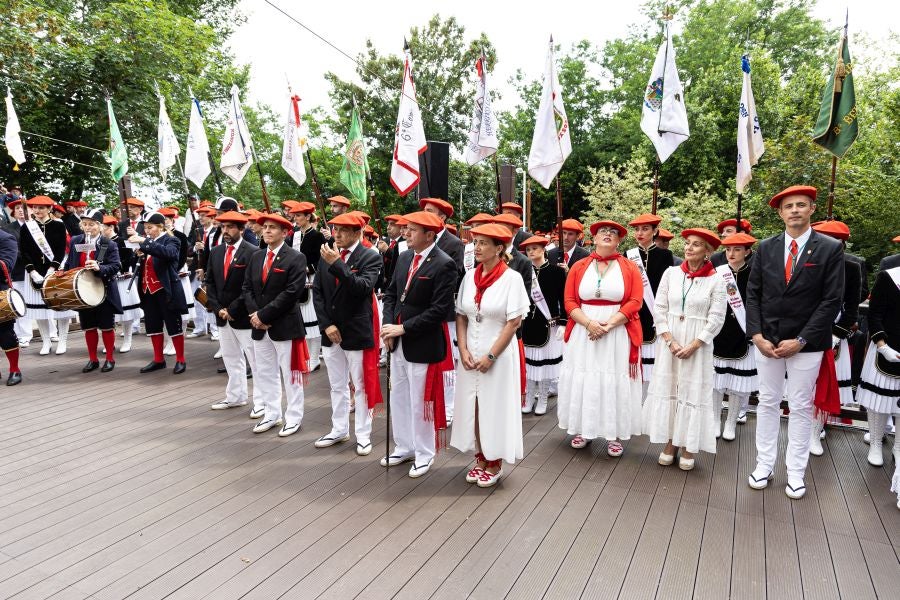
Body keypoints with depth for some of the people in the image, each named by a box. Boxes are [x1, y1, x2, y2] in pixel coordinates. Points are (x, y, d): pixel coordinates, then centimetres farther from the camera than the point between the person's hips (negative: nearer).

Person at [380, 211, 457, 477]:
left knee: (421, 402, 6)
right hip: (398, 343, 8)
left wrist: (403, 328, -19)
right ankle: (404, 447, 36)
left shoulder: (444, 265, -16)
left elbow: (439, 309, -21)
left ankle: (424, 454, 25)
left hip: (423, 344, -7)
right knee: (398, 398, 18)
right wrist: (389, 325, -3)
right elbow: (391, 293, 13)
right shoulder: (404, 257, 7)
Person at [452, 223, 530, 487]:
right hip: (470, 355, 5)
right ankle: (480, 459, 28)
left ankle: (495, 464, 23)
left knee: (495, 408, 5)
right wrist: (464, 351, -5)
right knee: (472, 407, 11)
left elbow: (514, 322, -11)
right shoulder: (470, 276, 3)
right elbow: (461, 316, 7)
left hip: (498, 355, -4)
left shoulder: (512, 278, -10)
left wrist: (491, 356, -14)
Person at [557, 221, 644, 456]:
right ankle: (582, 430, 20)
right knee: (583, 380, 6)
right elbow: (569, 301, 1)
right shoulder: (579, 267, 6)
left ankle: (614, 435, 15)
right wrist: (589, 323, -16)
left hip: (617, 333, -1)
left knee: (615, 382, 3)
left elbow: (635, 302, -6)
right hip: (584, 331, 2)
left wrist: (608, 324, -17)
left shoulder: (629, 267, 2)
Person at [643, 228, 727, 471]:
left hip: (698, 345, -2)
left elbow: (716, 319, -7)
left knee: (693, 392, 5)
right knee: (667, 388, 7)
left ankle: (688, 446, 19)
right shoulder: (671, 273, 0)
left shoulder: (716, 280, -5)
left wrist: (693, 346, -13)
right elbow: (659, 309, 0)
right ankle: (670, 442, 20)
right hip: (669, 342, 2)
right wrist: (671, 341, -9)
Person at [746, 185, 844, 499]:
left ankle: (796, 472, 19)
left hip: (806, 344, -2)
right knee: (767, 402, 10)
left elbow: (832, 301, -7)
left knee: (801, 407, 7)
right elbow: (753, 294, 4)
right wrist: (757, 335, -6)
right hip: (767, 340, 3)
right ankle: (764, 464, 22)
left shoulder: (830, 249, -4)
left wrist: (801, 341, -12)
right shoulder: (766, 248, 4)